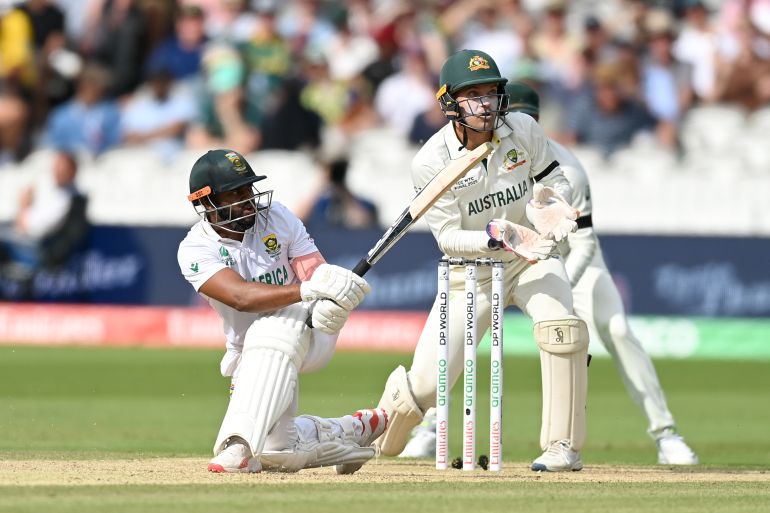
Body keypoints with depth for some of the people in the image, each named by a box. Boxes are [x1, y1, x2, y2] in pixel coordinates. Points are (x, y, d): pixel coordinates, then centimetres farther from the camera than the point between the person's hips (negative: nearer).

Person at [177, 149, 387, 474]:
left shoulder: (276, 217, -5)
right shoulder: (195, 249, -14)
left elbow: (318, 273, -14)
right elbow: (241, 296, -31)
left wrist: (330, 304, -40)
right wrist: (308, 290, -47)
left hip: (309, 331, -1)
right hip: (250, 357, 1)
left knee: (267, 331, -37)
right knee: (279, 455, -9)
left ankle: (242, 442, -42)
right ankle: (352, 430, 21)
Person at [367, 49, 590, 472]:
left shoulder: (523, 130, -11)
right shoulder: (430, 162, -19)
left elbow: (555, 182, 0)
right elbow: (448, 237, -18)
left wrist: (547, 206, -24)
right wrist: (497, 237, -36)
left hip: (531, 260, 2)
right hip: (470, 274, -1)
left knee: (560, 324, -32)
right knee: (425, 383, -7)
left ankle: (563, 446, -19)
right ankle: (372, 445, 27)